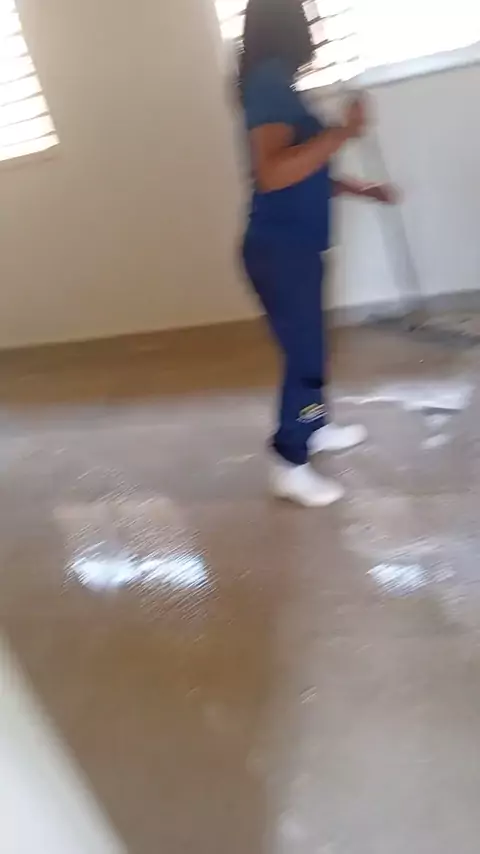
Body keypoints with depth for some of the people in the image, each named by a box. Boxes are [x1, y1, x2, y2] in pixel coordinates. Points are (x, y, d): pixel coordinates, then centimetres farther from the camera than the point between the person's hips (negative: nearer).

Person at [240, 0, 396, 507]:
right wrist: (343, 132, -25)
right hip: (280, 248, -10)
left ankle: (315, 429, 38)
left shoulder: (277, 86, 15)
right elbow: (273, 174, -30)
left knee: (310, 346, 21)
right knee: (303, 353, -4)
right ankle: (289, 467, 6)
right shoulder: (268, 83, -16)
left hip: (294, 245, 10)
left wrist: (358, 189, 28)